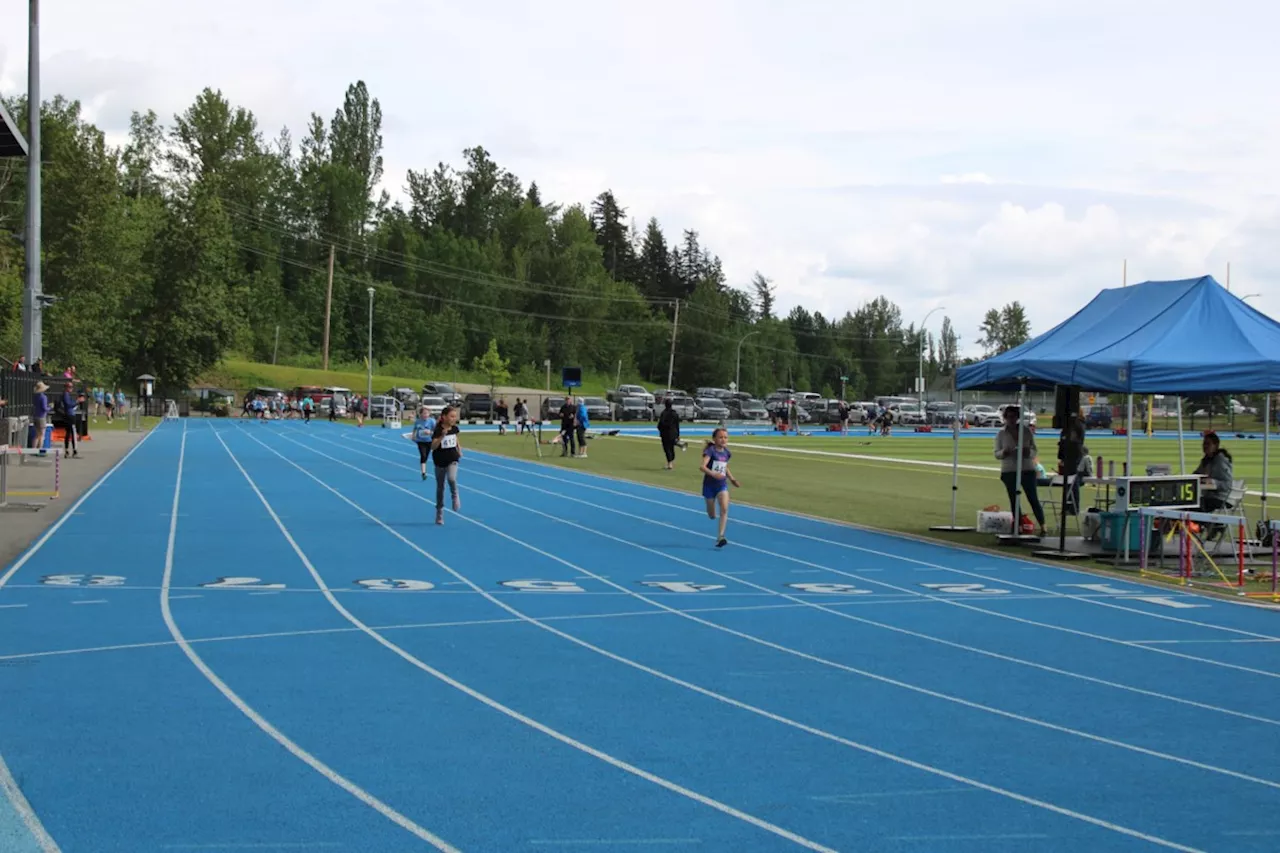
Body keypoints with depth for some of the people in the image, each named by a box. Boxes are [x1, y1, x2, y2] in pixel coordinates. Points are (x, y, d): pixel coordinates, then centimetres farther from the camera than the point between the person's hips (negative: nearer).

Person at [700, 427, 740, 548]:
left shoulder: (726, 452, 3)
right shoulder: (711, 450, -15)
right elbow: (703, 466, -30)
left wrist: (732, 480, 15)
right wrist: (714, 474, -45)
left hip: (722, 484, 3)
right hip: (709, 485, -3)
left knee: (724, 509, -20)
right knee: (712, 516, 9)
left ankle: (720, 536, -19)